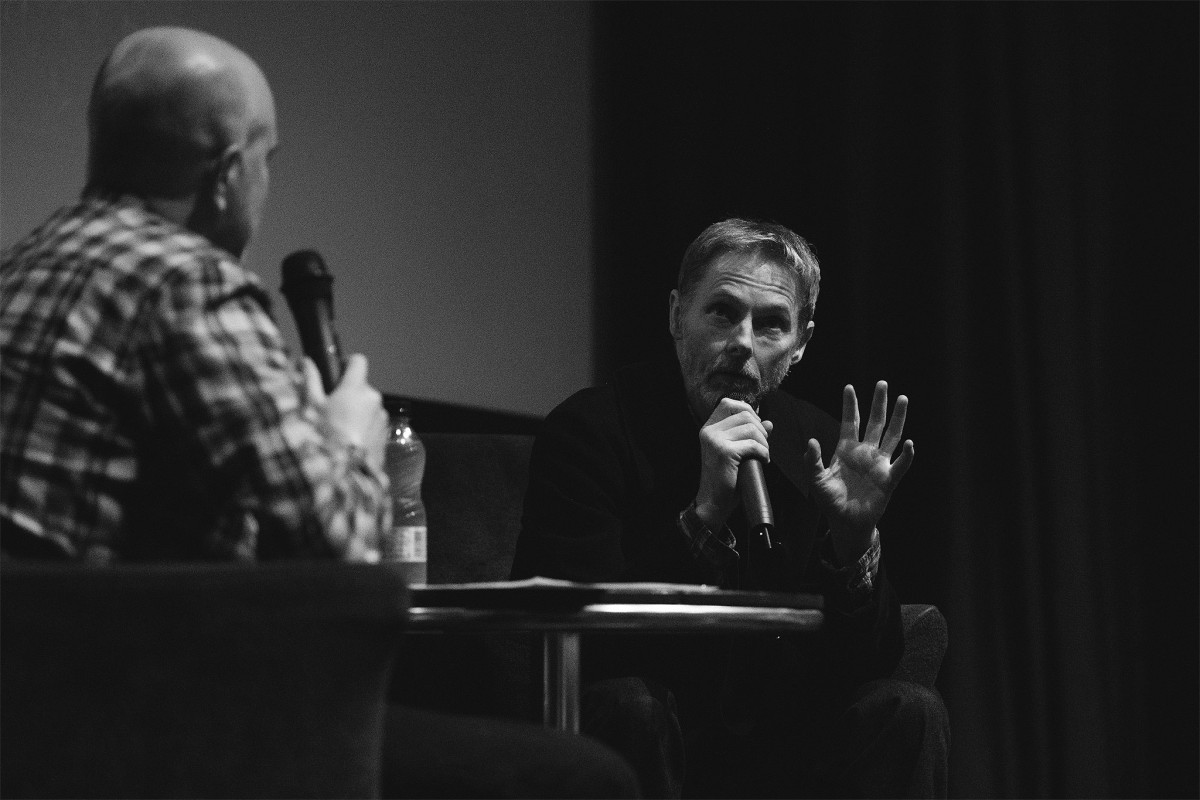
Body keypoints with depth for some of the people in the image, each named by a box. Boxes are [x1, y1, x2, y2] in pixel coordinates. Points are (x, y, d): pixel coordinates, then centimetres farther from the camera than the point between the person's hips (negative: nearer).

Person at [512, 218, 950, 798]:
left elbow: (861, 667, -2)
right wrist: (704, 514, -33)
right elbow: (579, 648, -25)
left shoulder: (814, 446, 0)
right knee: (627, 706, -34)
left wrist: (854, 537, -22)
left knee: (908, 711, -17)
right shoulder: (587, 430, -14)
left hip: (764, 742, 4)